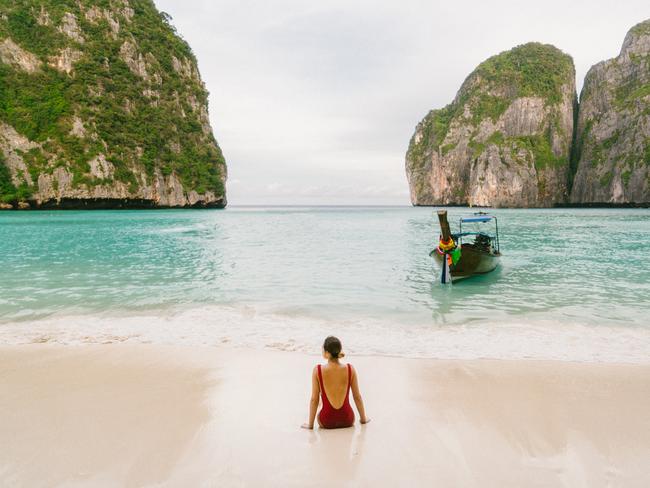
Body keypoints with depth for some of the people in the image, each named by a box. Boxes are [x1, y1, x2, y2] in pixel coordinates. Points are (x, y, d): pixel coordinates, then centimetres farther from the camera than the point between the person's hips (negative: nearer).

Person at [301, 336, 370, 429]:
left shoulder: (318, 370, -16)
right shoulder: (350, 369, -12)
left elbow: (314, 399, -10)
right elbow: (357, 397, -2)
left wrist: (310, 424, 3)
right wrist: (363, 419, 14)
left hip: (327, 422, 0)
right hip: (347, 421, 1)